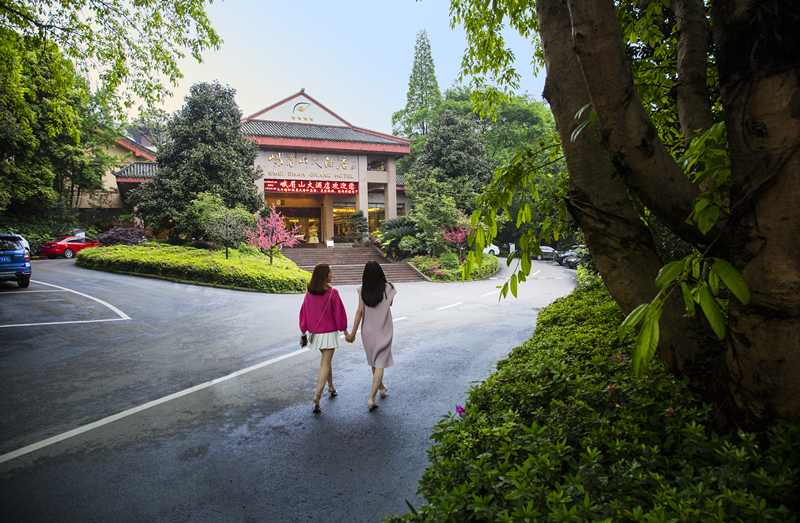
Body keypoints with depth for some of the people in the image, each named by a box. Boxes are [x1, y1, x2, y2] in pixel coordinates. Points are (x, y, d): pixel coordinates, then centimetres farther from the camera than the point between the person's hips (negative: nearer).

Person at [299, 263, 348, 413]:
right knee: (325, 364, 1)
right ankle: (317, 395, -8)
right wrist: (344, 330, 4)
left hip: (314, 332, 5)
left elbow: (304, 313, 3)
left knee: (325, 359, 24)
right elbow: (338, 314, -10)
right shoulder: (332, 293, -17)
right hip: (329, 332, -5)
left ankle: (331, 386, 39)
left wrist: (304, 332, 13)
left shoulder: (309, 292, -4)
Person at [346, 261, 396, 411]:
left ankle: (381, 388, 42)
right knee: (379, 364, 3)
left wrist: (353, 332, -1)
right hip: (383, 331, -2)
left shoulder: (363, 290, -9)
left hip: (368, 331, 3)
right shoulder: (388, 288, -12)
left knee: (373, 362, 21)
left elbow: (359, 312, -9)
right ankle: (371, 398, -3)